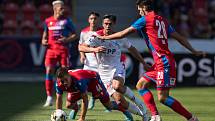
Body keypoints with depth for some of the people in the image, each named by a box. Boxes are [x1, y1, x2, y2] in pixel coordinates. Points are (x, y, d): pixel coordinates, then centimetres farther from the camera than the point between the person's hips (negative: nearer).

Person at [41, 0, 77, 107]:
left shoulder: (66, 21, 0)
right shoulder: (48, 21, 9)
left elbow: (74, 35, 3)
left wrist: (66, 40, -15)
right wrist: (43, 41, 3)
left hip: (63, 50, -2)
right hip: (51, 49, 2)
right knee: (49, 72, -6)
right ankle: (49, 98, 0)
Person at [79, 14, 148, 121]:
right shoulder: (96, 37, -8)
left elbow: (132, 49, 15)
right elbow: (81, 48, -19)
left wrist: (144, 63, 19)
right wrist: (94, 49, -37)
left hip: (117, 68, -1)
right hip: (103, 71, 1)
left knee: (117, 86, -36)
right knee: (119, 101, -10)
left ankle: (137, 101, -13)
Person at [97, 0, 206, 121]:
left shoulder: (145, 19, -5)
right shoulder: (163, 20, 16)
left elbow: (123, 33, 0)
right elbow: (179, 38, 17)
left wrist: (104, 37, 11)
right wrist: (194, 51, 23)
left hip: (164, 62, -9)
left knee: (162, 97, -9)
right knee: (141, 85, 13)